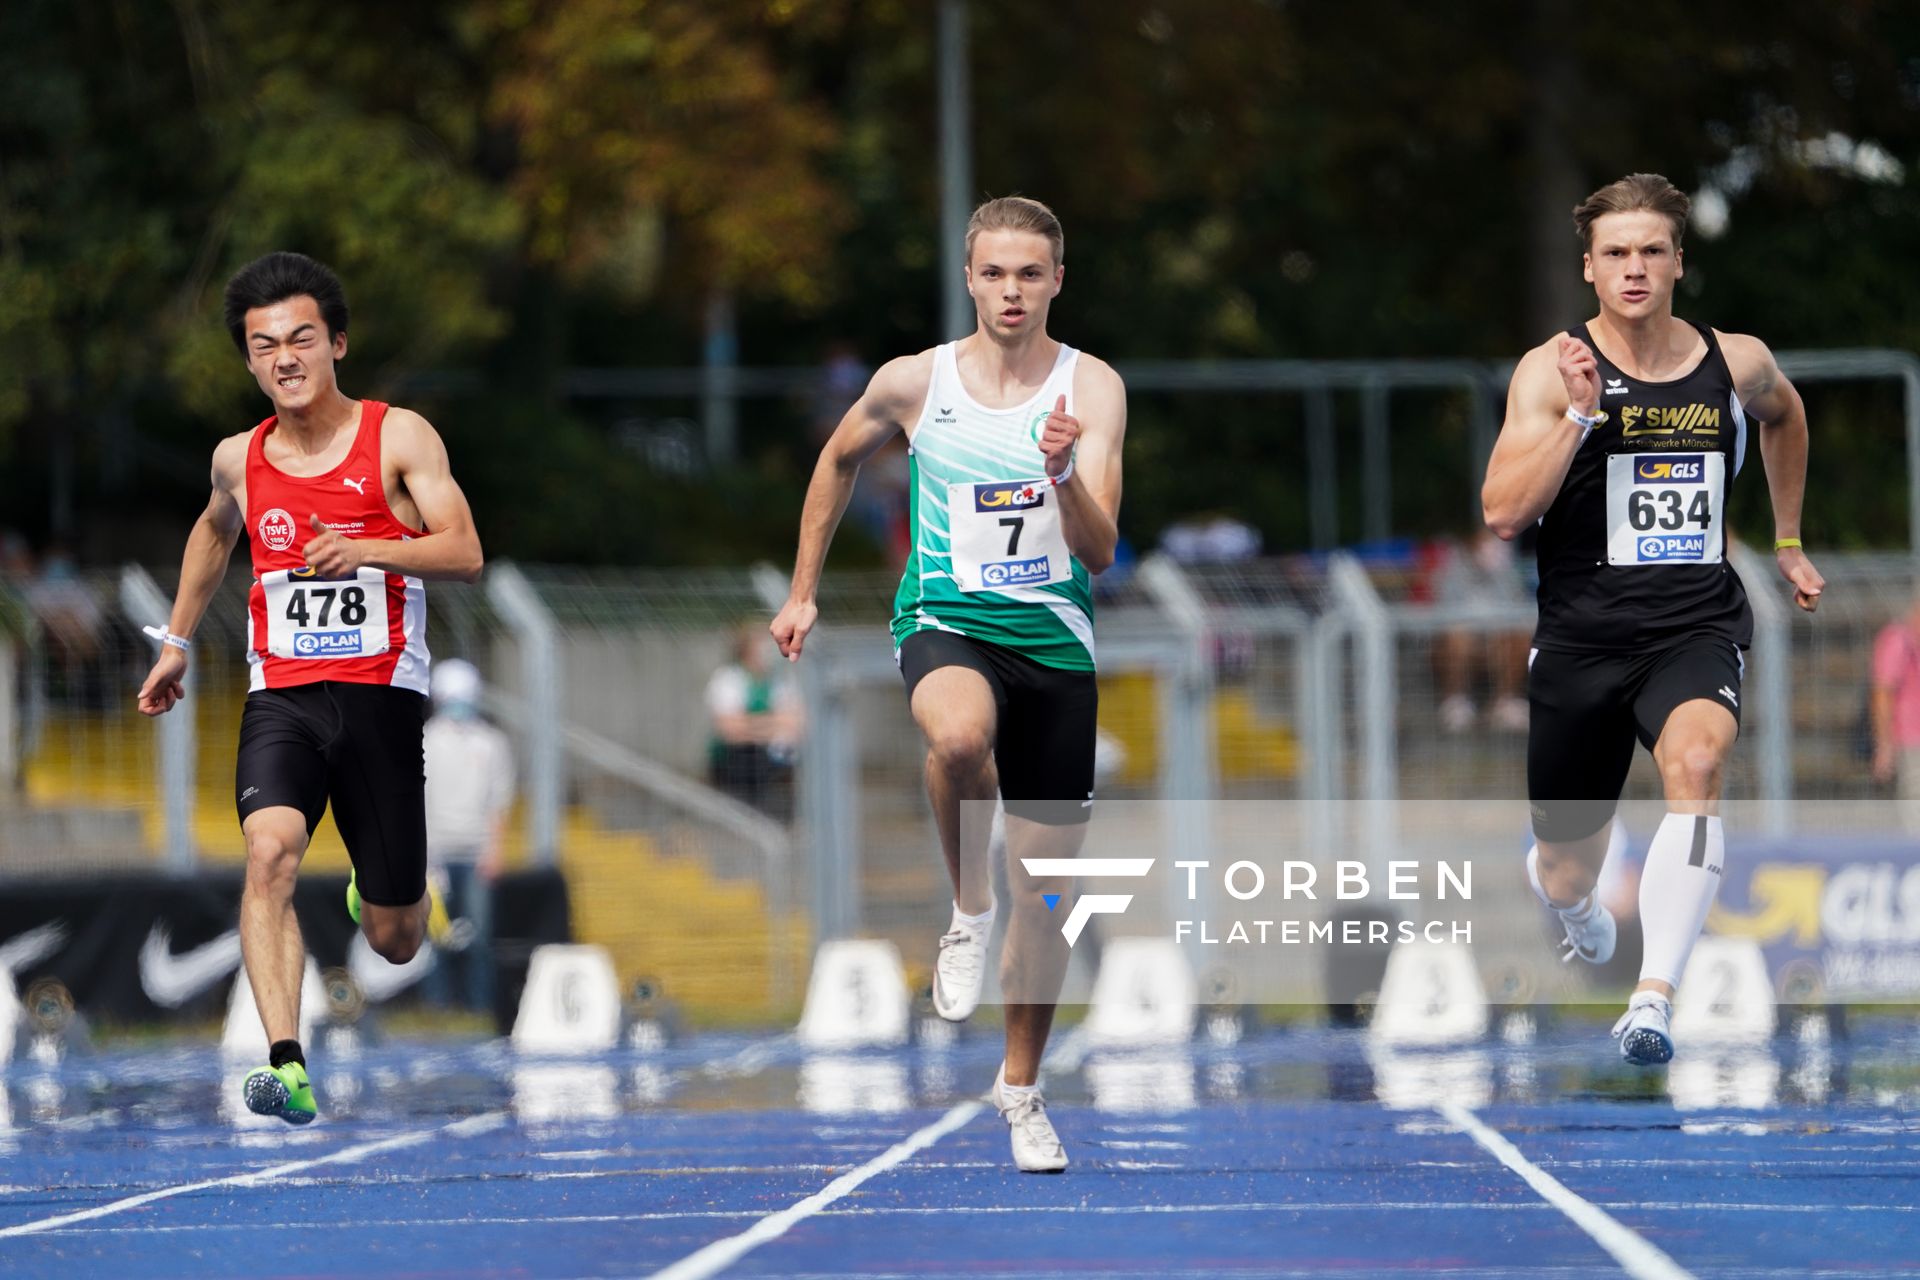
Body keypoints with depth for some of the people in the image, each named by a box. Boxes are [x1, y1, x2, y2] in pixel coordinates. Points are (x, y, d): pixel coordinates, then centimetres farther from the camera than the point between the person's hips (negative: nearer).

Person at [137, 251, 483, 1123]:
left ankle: (373, 889, 46)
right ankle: (285, 1066, -39)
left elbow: (464, 554, -13)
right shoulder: (239, 460, 8)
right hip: (280, 698, 1)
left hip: (380, 694, -1)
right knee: (270, 849, -30)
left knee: (395, 942, 7)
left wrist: (367, 549, -28)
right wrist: (177, 641, 31)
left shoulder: (398, 437, -4)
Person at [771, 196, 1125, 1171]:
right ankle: (967, 913, -15)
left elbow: (1099, 554, -12)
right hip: (945, 622, -1)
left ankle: (1021, 1090, 25)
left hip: (1054, 641, 1)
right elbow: (839, 460, 20)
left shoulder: (1092, 388, -4)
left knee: (1045, 893, 5)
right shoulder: (914, 384, -1)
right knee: (960, 732, -40)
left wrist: (1064, 472, -31)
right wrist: (803, 592, 20)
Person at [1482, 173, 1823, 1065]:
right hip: (1582, 632, 0)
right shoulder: (1551, 371, -6)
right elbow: (1503, 514, -16)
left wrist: (1787, 541, 30)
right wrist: (1580, 412, -24)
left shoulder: (1737, 363, 3)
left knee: (1696, 762, -34)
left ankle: (1654, 999, -38)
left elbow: (1783, 414, 28)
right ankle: (1579, 918, 52)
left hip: (1697, 624, 0)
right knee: (1566, 874, 12)